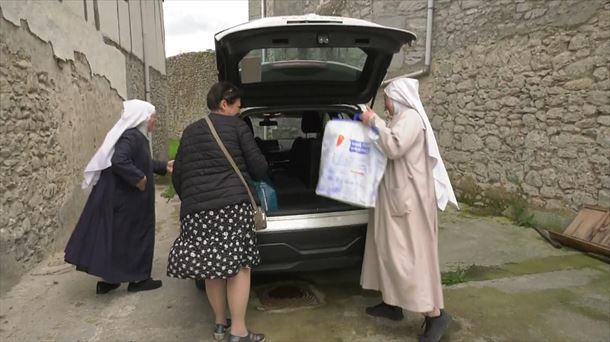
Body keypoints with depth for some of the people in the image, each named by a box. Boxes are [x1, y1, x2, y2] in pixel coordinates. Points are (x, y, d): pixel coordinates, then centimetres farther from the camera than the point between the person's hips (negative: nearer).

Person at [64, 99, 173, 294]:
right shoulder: (130, 136, -21)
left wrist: (164, 167, 25)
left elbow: (141, 163, 23)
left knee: (115, 235, 14)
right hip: (123, 198, -10)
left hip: (120, 196, 10)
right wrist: (139, 179, -26)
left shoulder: (137, 136, 12)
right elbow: (119, 161, -35)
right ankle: (136, 279, 17)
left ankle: (108, 279, 25)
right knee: (130, 235, 3)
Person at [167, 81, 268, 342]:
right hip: (233, 204, -5)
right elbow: (258, 166, 2)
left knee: (211, 266, 15)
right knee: (239, 266, 2)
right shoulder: (237, 126, 4)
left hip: (197, 208, 5)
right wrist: (254, 177, 24)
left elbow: (177, 176, 17)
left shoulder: (190, 132, 18)